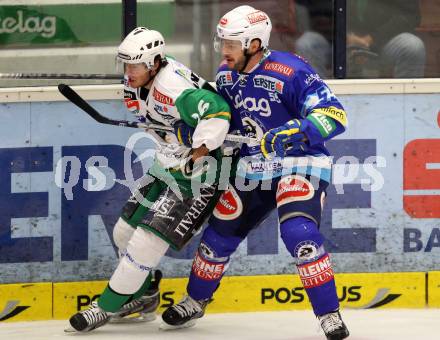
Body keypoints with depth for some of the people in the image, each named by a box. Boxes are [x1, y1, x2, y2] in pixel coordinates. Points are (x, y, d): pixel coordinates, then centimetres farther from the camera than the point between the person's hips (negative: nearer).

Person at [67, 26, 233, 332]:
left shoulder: (174, 88, -31)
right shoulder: (138, 82, -1)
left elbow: (217, 111, -43)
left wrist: (198, 156, -33)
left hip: (200, 173, -10)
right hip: (168, 166, 10)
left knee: (148, 239, -10)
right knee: (125, 231, 14)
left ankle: (108, 307, 1)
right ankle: (144, 295, 34)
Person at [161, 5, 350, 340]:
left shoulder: (291, 71, -22)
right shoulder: (226, 75, 1)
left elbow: (335, 115, -25)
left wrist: (296, 132, -39)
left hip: (298, 163, -7)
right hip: (251, 168, 7)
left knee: (298, 233, -28)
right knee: (219, 233, 11)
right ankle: (194, 302, 35)